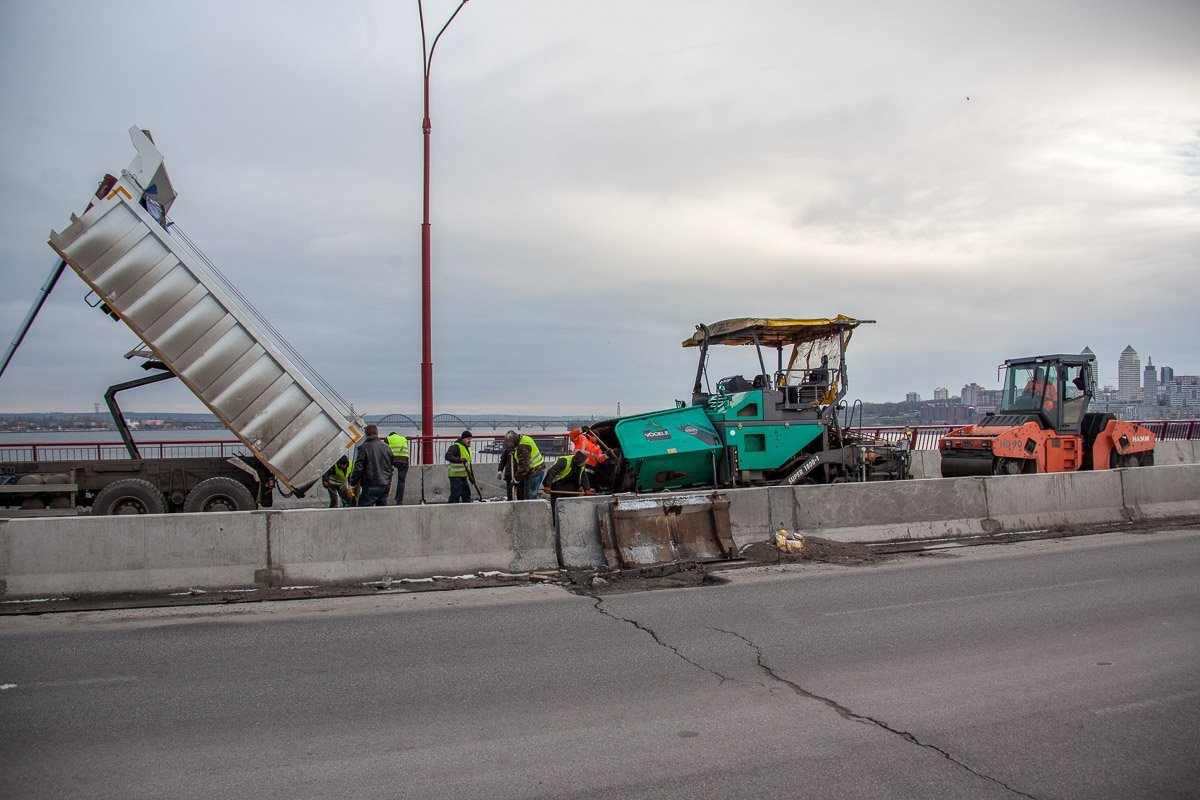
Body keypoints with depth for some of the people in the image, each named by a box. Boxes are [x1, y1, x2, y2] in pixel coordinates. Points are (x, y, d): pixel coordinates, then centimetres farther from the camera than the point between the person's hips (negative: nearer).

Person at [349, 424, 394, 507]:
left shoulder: (364, 447, -9)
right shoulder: (386, 447, 11)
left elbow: (358, 468, -9)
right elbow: (391, 467, 18)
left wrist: (353, 482, 2)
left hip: (371, 485, -6)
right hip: (385, 485, 6)